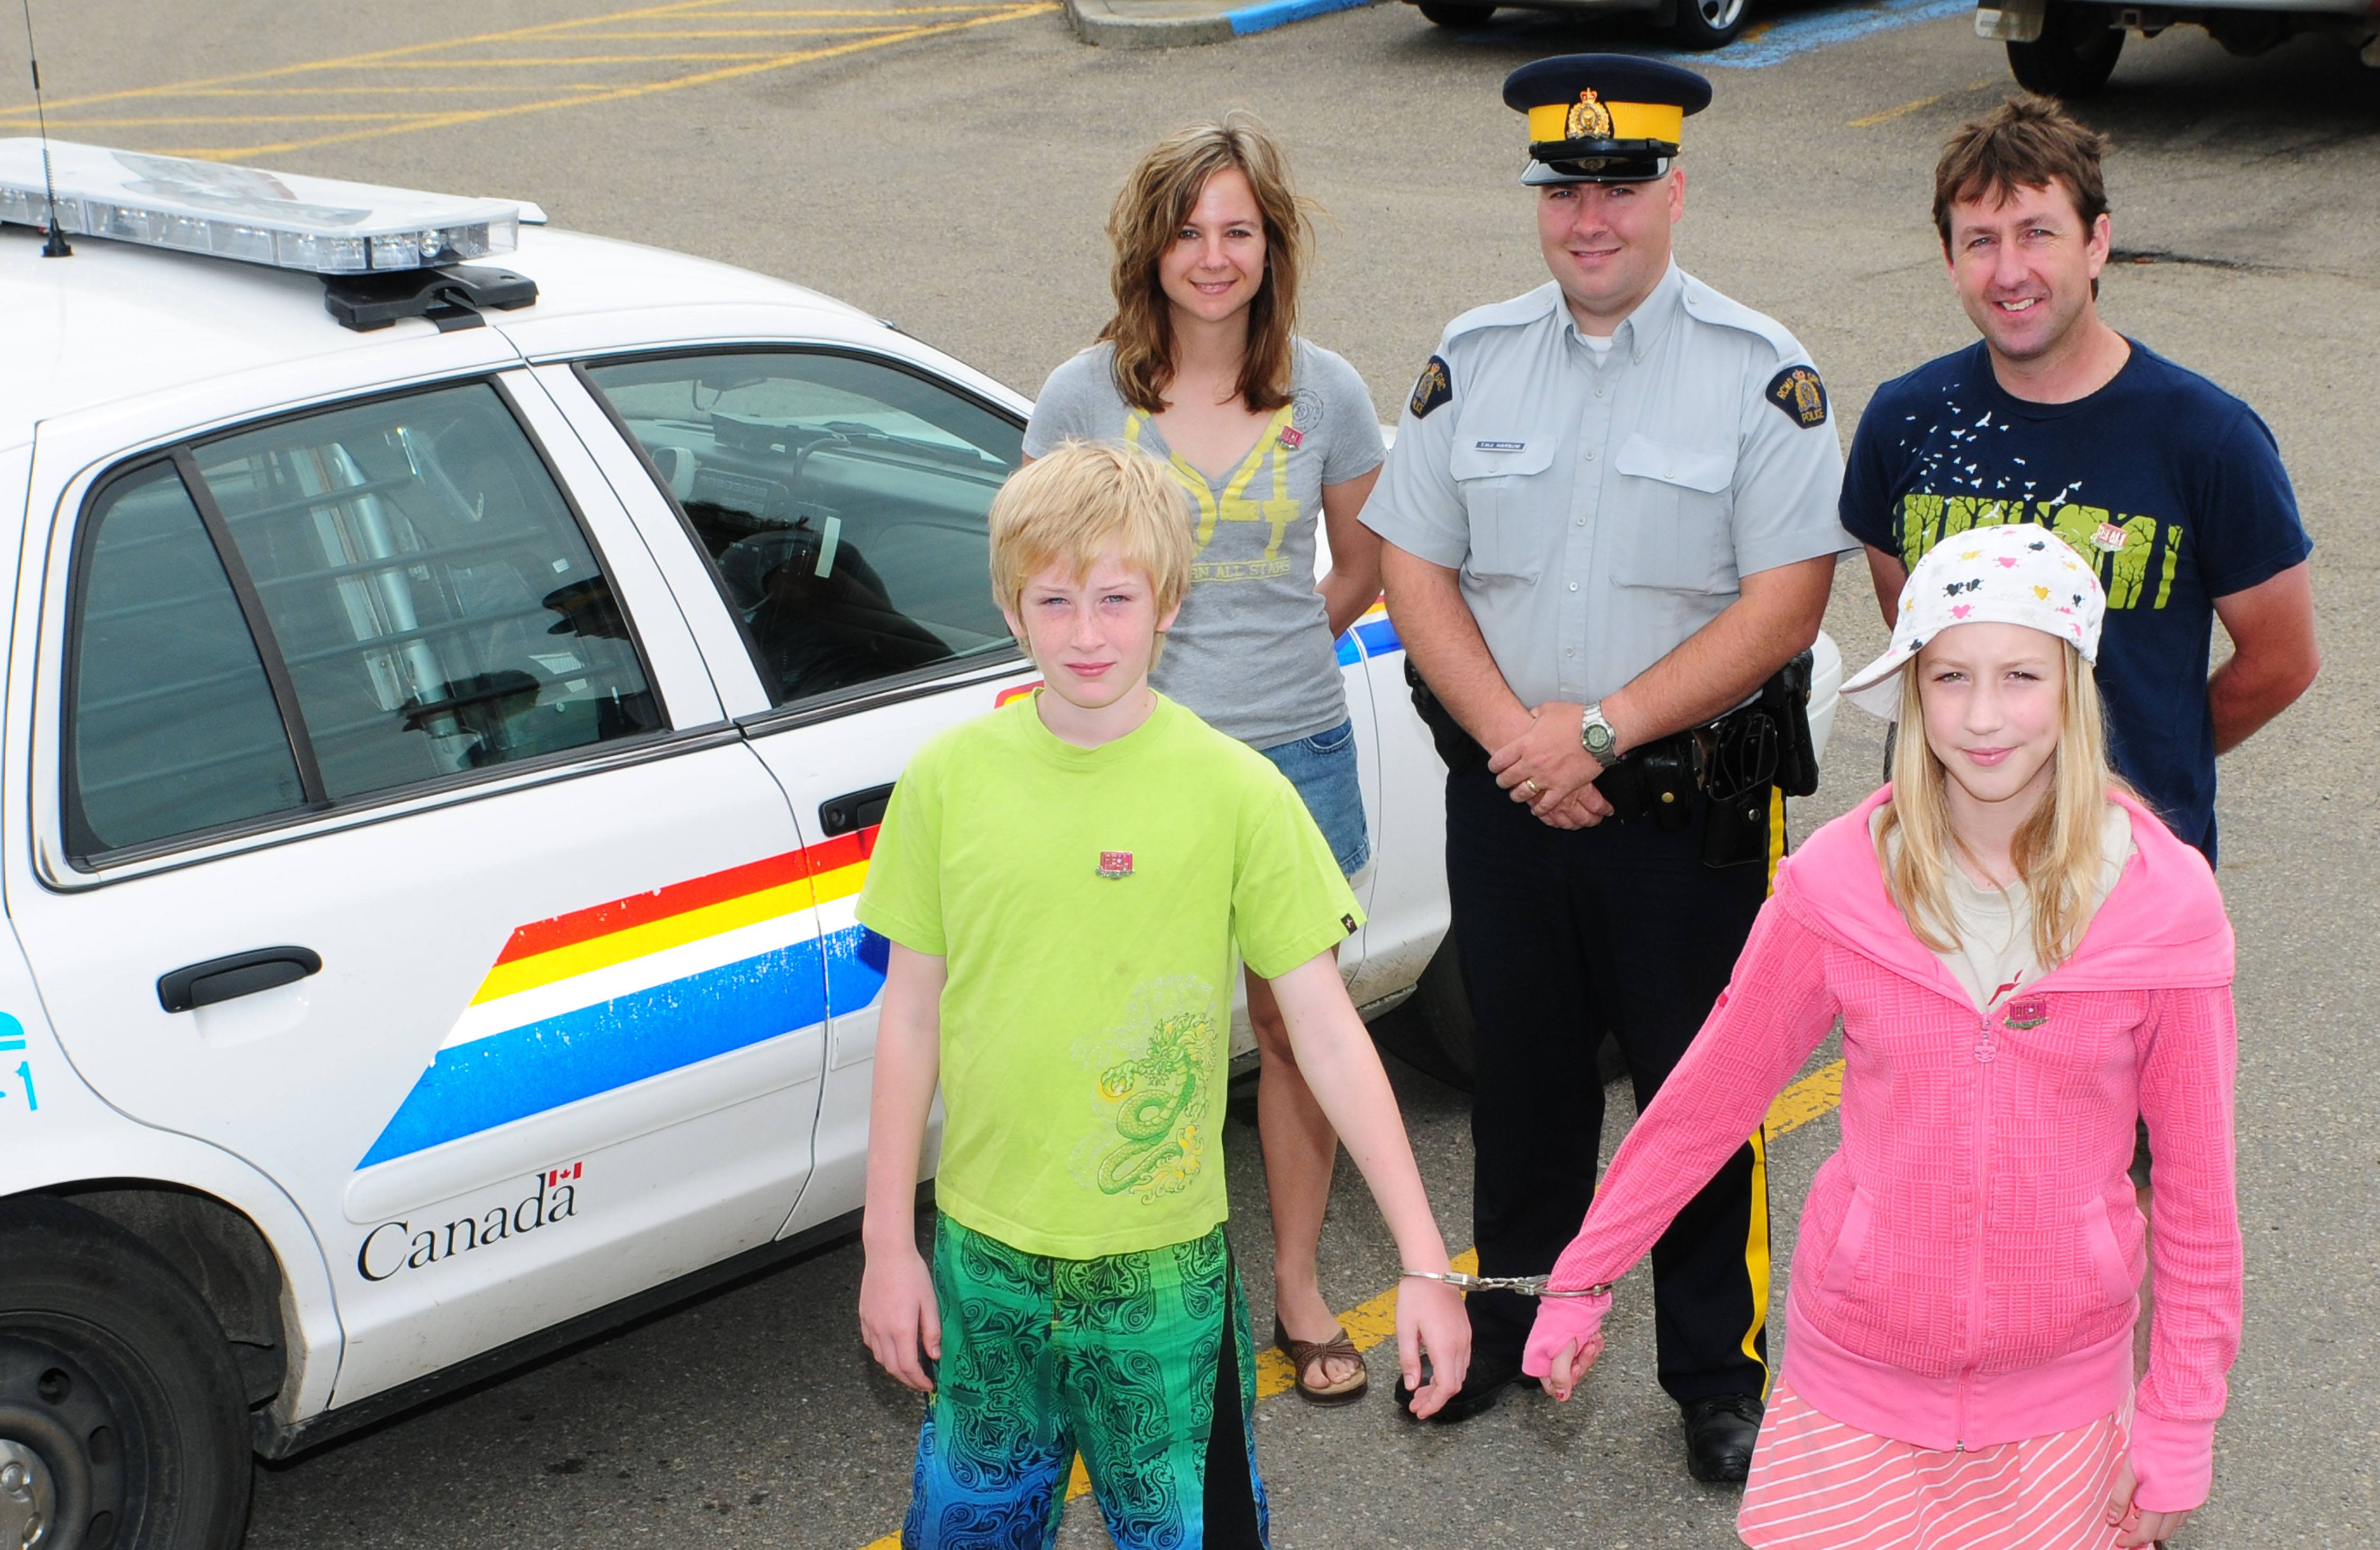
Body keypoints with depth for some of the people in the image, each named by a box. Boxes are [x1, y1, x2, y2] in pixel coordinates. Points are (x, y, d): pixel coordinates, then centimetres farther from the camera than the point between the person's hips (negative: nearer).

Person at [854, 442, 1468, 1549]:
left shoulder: (1234, 790, -10)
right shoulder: (949, 776, -4)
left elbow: (1326, 1030, -8)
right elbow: (911, 1015, 3)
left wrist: (1424, 1260, -11)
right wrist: (888, 1244, 4)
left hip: (1163, 1261, -2)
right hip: (981, 1251, 2)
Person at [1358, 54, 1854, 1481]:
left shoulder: (1763, 374, -7)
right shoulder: (1473, 361, 5)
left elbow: (1786, 606, -13)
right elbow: (1416, 571, 4)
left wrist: (1602, 729, -18)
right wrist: (1513, 732, -11)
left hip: (1692, 806, -3)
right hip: (1505, 794, 3)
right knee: (1523, 1072, 17)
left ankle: (1719, 1373, 23)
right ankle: (1515, 1322, 37)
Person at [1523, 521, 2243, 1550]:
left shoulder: (2165, 900, -12)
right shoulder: (1839, 879, -12)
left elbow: (2195, 1175, -4)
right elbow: (1711, 1092, -2)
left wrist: (2182, 1419, -2)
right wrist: (1582, 1279, 2)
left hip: (2058, 1389, 0)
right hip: (1858, 1364, 0)